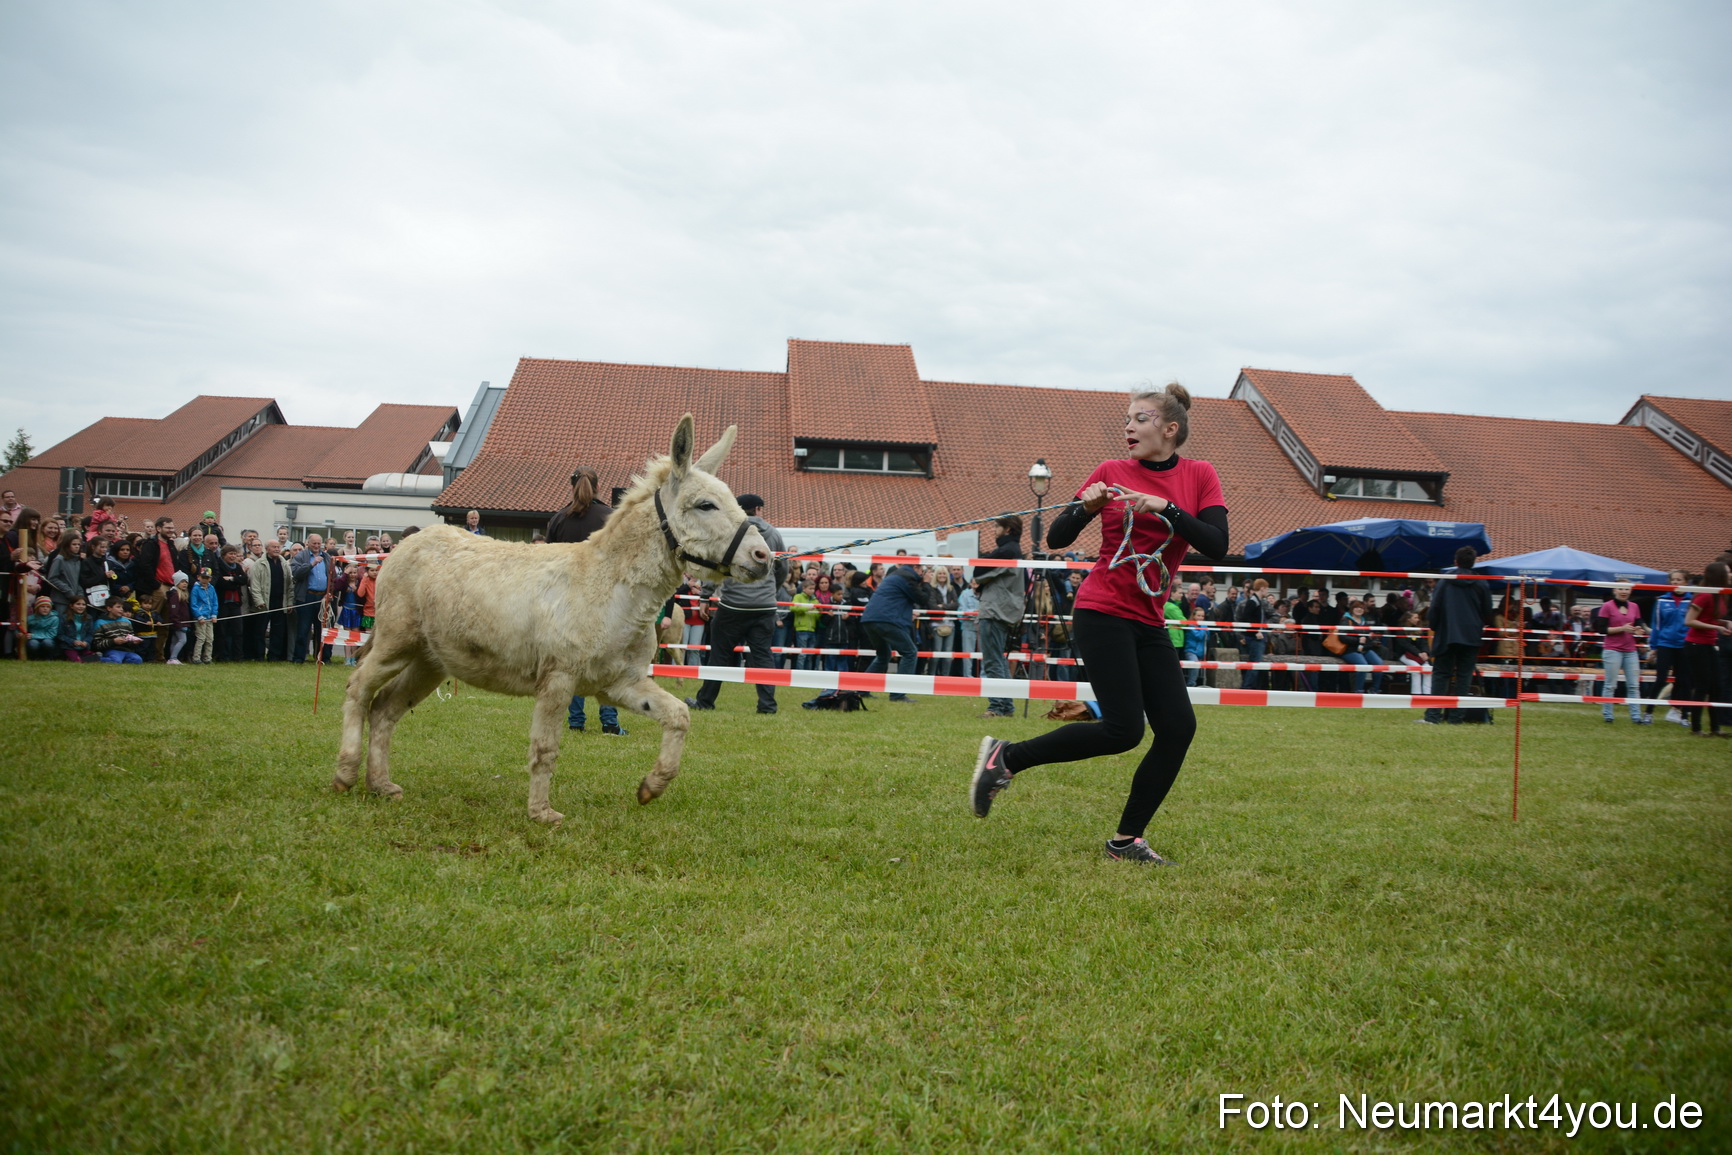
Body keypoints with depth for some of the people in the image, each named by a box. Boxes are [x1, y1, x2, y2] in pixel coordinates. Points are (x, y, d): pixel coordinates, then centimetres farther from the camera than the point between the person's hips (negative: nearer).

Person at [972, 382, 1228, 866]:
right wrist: (1086, 506, -18)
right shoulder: (1111, 472, 0)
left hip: (1149, 621, 4)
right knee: (1123, 729, -15)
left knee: (1178, 726, -5)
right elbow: (1056, 538, 0)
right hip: (1102, 612, -4)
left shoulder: (1198, 476, 5)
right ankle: (1006, 757, -1)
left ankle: (1127, 840, 6)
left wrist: (1165, 508, -20)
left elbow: (1216, 545, -9)